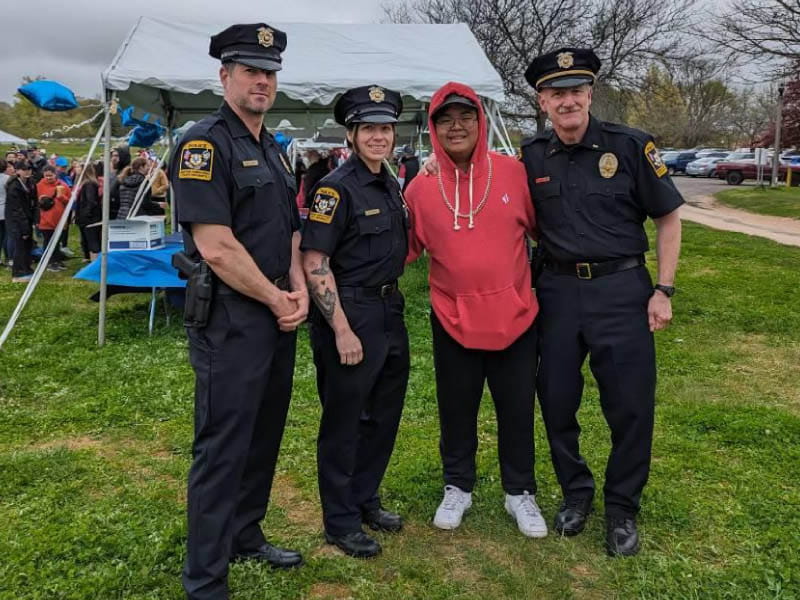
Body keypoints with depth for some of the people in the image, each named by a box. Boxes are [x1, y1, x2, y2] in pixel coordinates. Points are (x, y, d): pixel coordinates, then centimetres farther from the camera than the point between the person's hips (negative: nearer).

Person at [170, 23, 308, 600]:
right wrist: (276, 299, -11)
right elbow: (216, 247, -20)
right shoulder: (205, 143, -12)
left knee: (264, 437, 17)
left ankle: (246, 537, 36)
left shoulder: (274, 151, 15)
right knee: (223, 449, -1)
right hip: (230, 320, -8)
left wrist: (300, 292, 1)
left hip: (280, 317, 9)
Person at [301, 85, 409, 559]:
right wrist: (342, 330, -20)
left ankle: (366, 499, 35)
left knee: (384, 416, 17)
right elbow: (314, 265, -18)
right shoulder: (336, 189, -14)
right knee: (343, 423, 4)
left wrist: (393, 304, 13)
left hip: (391, 312, 8)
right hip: (349, 314, -8)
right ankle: (341, 521, 19)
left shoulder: (393, 187, 10)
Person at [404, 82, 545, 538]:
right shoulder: (421, 187, -3)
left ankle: (520, 491, 32)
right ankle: (458, 488, 36)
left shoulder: (513, 172, -4)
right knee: (456, 411, 14)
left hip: (515, 315, 0)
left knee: (518, 410, 12)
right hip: (453, 320, 0)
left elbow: (541, 228, 7)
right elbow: (405, 248, 4)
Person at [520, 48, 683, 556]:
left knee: (631, 405, 3)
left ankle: (623, 508, 24)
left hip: (622, 290, -2)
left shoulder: (630, 146, -5)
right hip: (559, 291, 3)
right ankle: (575, 491, 32)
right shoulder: (532, 157, 2)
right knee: (557, 401, 9)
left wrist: (664, 290, -5)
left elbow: (668, 216, 1)